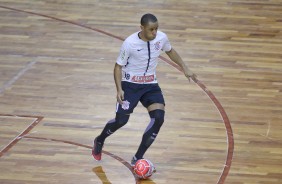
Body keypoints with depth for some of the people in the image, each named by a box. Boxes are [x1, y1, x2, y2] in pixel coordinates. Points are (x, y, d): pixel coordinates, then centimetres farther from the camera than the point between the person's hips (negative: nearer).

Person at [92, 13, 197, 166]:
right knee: (121, 120, -11)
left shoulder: (162, 38, -10)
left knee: (158, 118, -15)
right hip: (130, 84, -4)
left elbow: (170, 51, 14)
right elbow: (118, 66, -11)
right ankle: (99, 141, 24)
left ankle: (137, 158, -4)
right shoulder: (130, 43, -22)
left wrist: (184, 68, 11)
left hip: (150, 84, 4)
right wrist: (119, 89, -22)